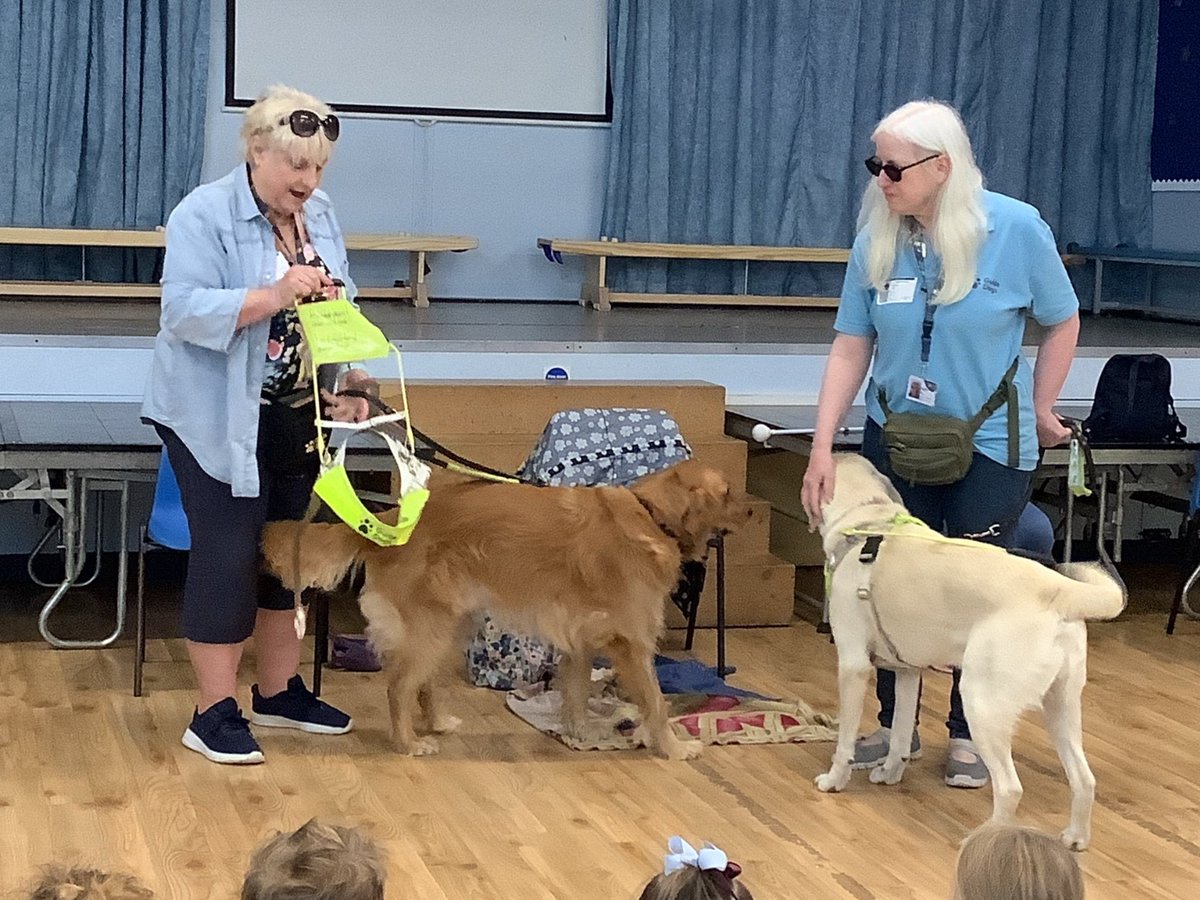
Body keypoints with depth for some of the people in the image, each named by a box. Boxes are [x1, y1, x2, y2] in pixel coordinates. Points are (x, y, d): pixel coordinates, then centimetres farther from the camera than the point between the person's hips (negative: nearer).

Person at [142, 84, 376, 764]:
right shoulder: (204, 215, -13)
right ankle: (216, 711, 4)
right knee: (229, 555, -5)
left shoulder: (321, 218, 8)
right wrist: (273, 295, -31)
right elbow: (186, 310, -22)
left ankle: (280, 691, 26)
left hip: (297, 418, 7)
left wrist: (345, 385, -7)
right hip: (220, 423, -7)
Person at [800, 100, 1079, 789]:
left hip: (989, 441, -3)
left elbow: (1062, 321, -2)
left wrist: (1042, 409, 3)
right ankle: (895, 726, 25)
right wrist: (823, 448, -11)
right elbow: (851, 347, -6)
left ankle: (969, 735, 19)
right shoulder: (877, 240, -9)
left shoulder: (1016, 229, -16)